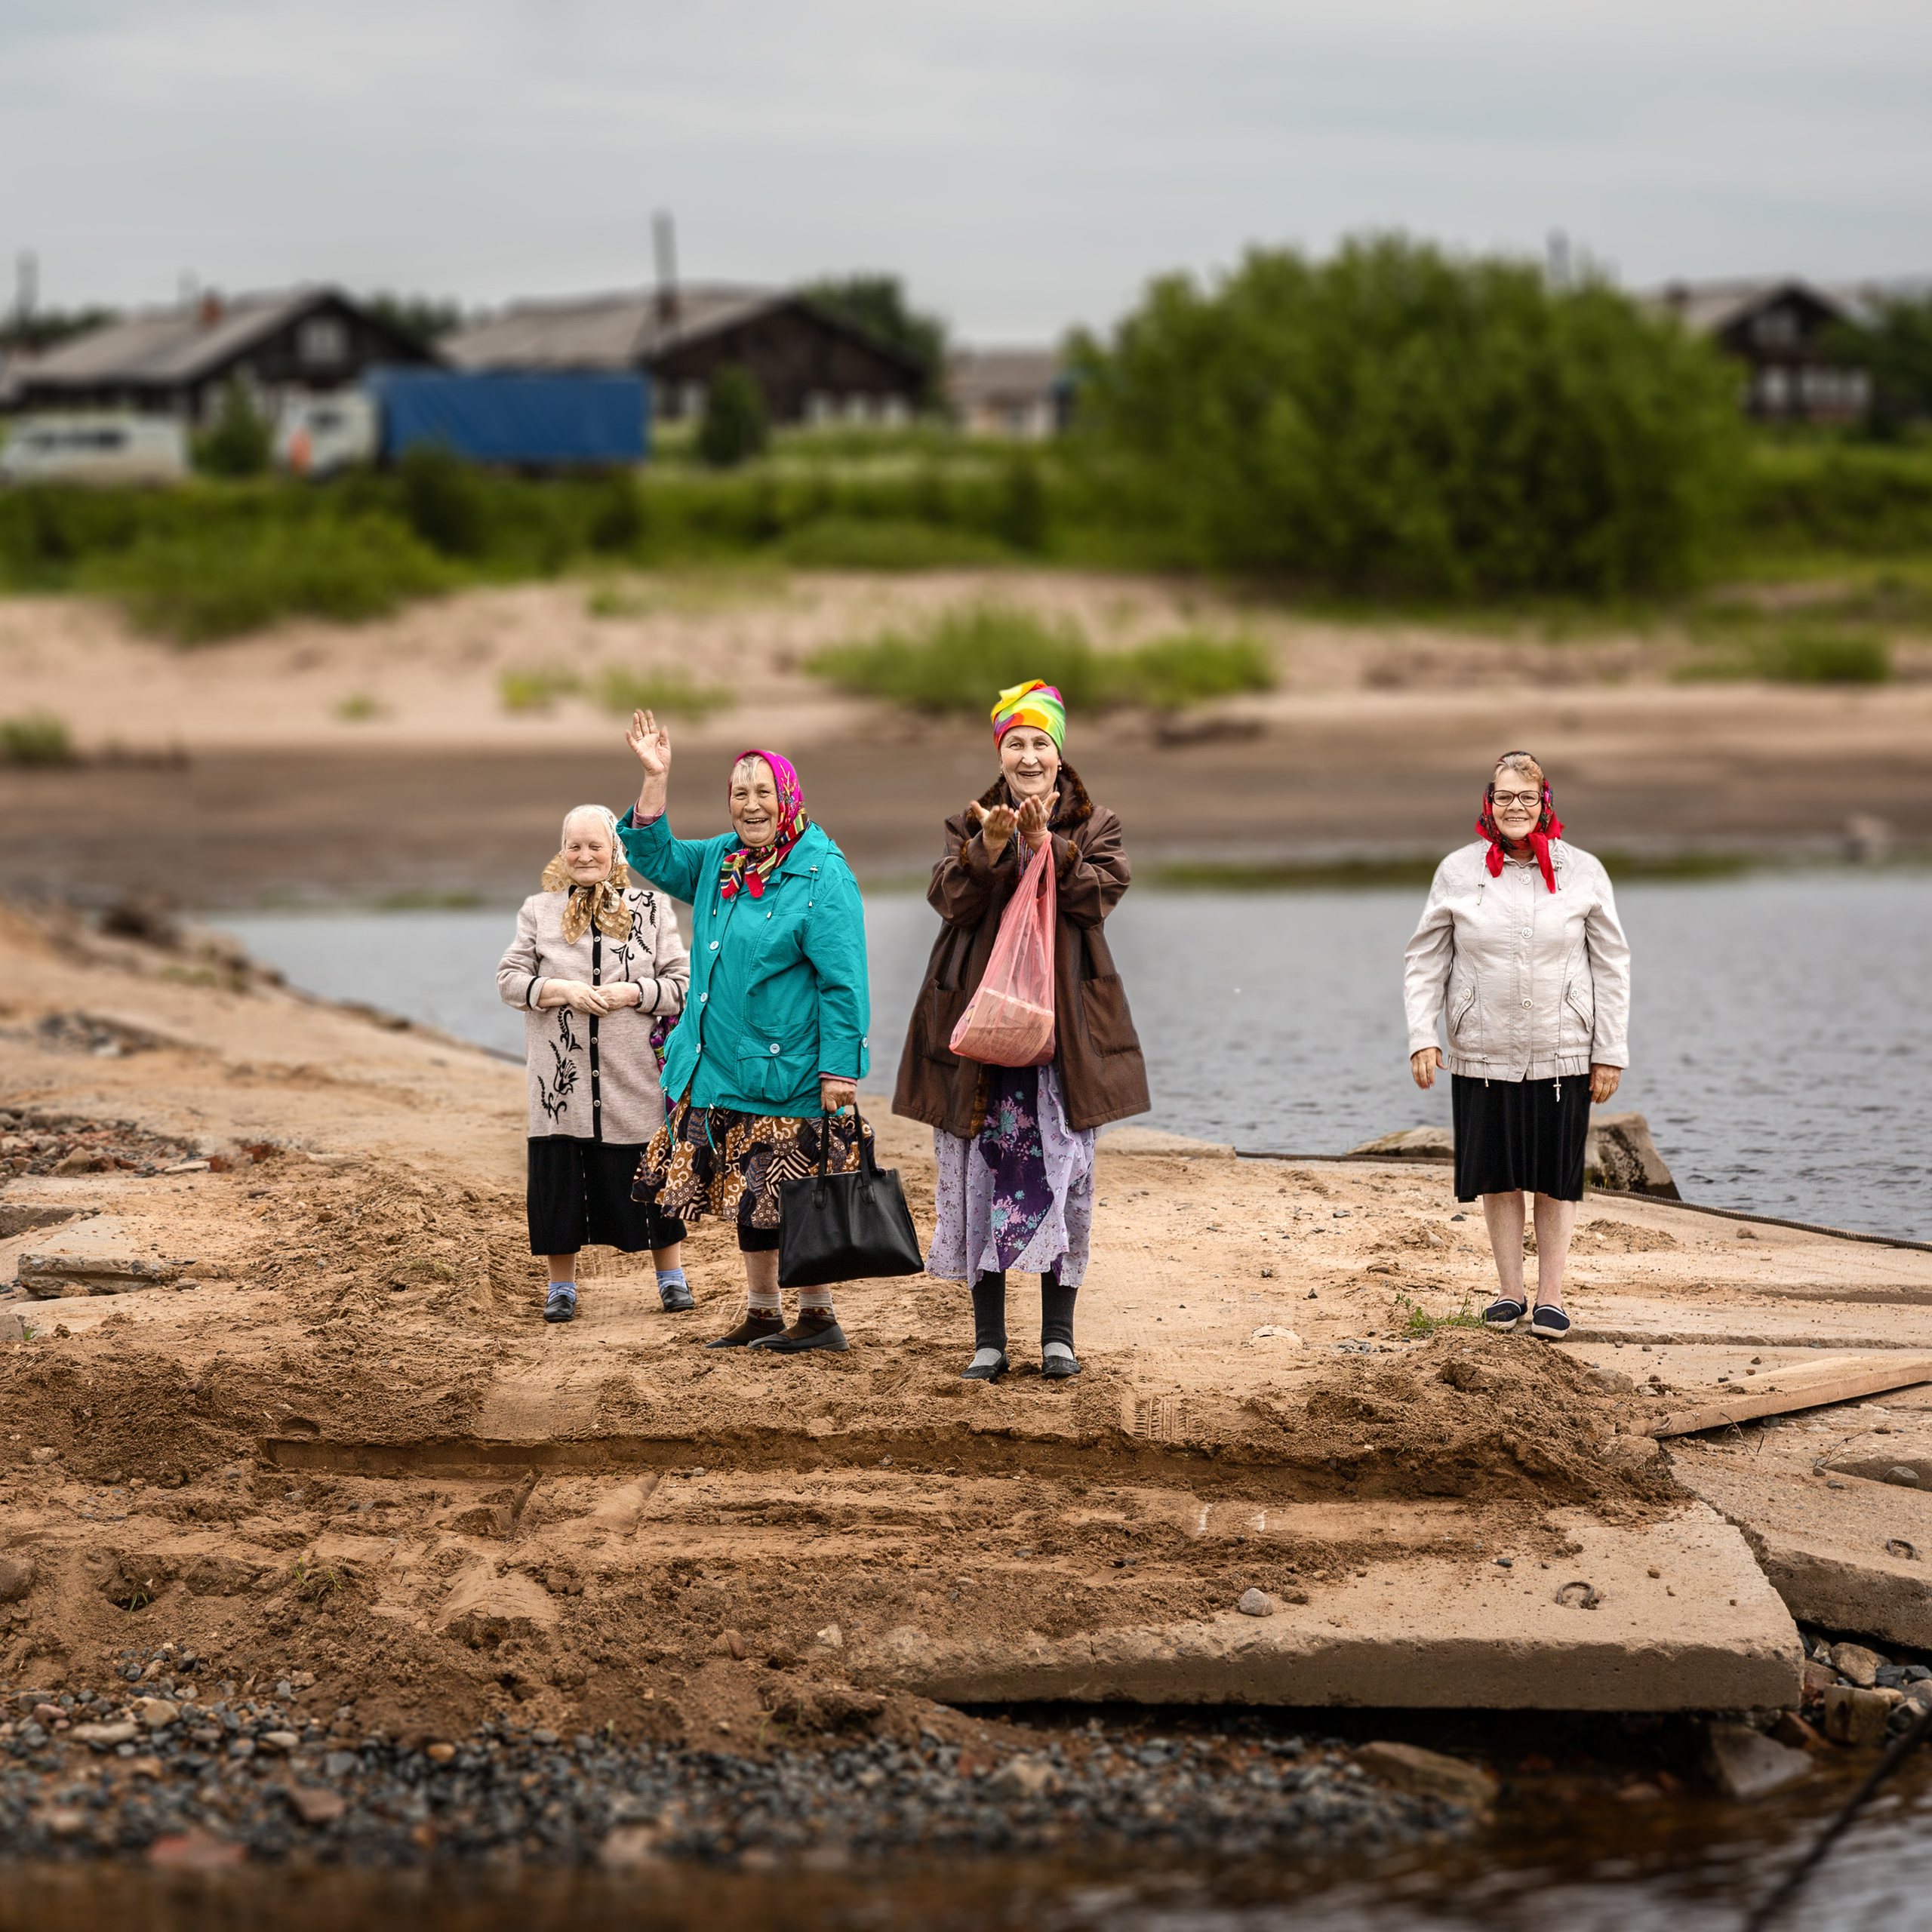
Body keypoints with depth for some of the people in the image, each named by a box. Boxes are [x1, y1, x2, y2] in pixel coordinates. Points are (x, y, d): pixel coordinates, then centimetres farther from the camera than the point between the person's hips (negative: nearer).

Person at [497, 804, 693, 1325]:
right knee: (560, 1176, 1)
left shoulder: (651, 907, 6)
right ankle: (562, 1287, 12)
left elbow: (683, 982, 3)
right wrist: (564, 991, -11)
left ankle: (671, 1277, 18)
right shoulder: (539, 911, 9)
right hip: (562, 1076, 1)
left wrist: (630, 993, -13)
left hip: (636, 1076, -1)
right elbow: (509, 980, 4)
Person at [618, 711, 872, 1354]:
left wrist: (839, 1069, -18)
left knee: (793, 1200, -4)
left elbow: (843, 982, -14)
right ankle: (761, 1313, 23)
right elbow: (654, 855, 19)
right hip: (722, 1068, 7)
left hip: (787, 1072, -7)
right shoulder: (720, 862, 10)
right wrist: (655, 779, 5)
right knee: (747, 1196, 14)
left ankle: (819, 1314, 7)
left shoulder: (822, 876, -12)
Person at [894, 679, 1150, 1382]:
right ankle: (989, 1341, 5)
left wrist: (1045, 845, -21)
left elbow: (1101, 893, -10)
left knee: (1063, 1171, 0)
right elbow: (951, 898, -7)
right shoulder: (971, 825, 8)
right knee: (983, 1171, -1)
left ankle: (1058, 1336, 8)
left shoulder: (1092, 826, 8)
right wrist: (990, 847, -23)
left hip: (1065, 1024, 0)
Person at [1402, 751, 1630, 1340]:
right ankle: (1510, 1291, 18)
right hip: (1483, 1053, 1)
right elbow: (1425, 959, 6)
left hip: (1561, 1053, -1)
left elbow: (1612, 965, 4)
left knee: (1556, 1178, 5)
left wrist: (1611, 1051, 0)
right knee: (1497, 1174, 7)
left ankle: (1551, 1296, 14)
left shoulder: (1582, 873, 0)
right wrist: (1422, 1036, -5)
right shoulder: (1459, 872, 0)